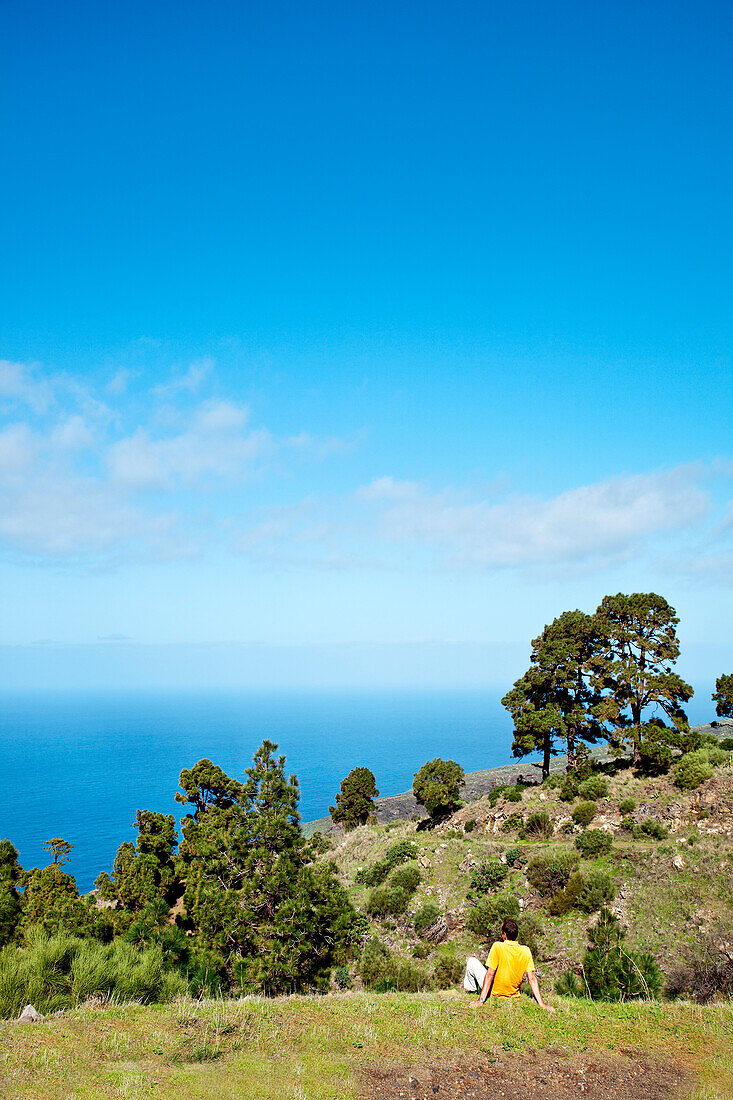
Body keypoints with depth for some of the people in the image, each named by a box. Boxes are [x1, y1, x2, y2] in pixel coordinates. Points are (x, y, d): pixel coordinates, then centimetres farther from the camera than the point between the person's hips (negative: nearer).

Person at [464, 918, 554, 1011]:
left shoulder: (497, 947, -26)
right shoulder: (526, 951, -12)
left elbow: (490, 975, -24)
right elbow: (532, 978, -12)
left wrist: (481, 1000, -21)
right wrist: (542, 1004, -7)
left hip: (494, 992, -5)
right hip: (512, 992, 5)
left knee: (471, 961, 10)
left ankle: (472, 989, 31)